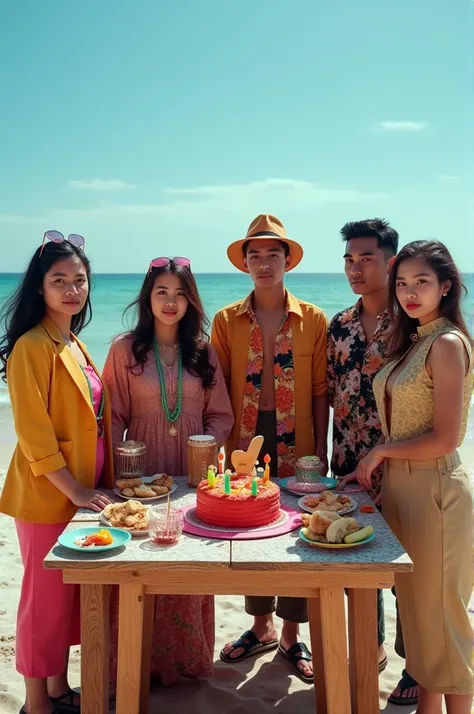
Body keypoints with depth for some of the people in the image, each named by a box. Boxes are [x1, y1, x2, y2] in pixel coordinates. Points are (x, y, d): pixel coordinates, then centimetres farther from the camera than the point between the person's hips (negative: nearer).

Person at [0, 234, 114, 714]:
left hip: (84, 493, 8)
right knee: (45, 597, 4)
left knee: (72, 595, 17)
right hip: (48, 495, -8)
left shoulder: (75, 344, 11)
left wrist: (98, 485, 11)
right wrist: (74, 489, -19)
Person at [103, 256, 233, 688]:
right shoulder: (125, 350, -2)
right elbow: (114, 419, -2)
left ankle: (187, 658, 29)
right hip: (142, 477, -2)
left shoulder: (203, 353, 5)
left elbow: (221, 416, 7)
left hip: (192, 477, 2)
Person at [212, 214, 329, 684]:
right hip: (245, 447, 1)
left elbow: (320, 392, 0)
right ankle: (260, 628, 32)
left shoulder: (313, 320, 0)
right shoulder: (226, 320, 3)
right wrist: (221, 446, -3)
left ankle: (290, 637, 26)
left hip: (296, 449, -1)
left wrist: (321, 451, -3)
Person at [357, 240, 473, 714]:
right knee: (415, 605, 17)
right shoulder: (412, 342, 11)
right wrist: (377, 469, 2)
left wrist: (381, 452, -9)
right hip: (399, 486, 8)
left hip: (434, 490, -8)